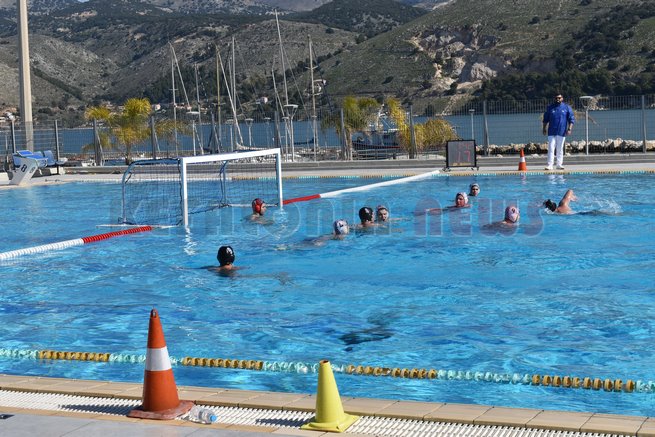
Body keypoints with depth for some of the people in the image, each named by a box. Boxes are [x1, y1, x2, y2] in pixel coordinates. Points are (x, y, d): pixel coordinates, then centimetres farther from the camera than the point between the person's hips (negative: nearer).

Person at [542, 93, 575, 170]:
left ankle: (559, 164, 12)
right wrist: (544, 129, 6)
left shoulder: (567, 108, 4)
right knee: (551, 148, -6)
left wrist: (569, 129, -8)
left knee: (560, 149, 6)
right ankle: (550, 165, -7)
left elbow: (571, 119, 2)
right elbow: (545, 119, 12)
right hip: (552, 132, 0)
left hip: (562, 132, 0)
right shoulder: (550, 107, 7)